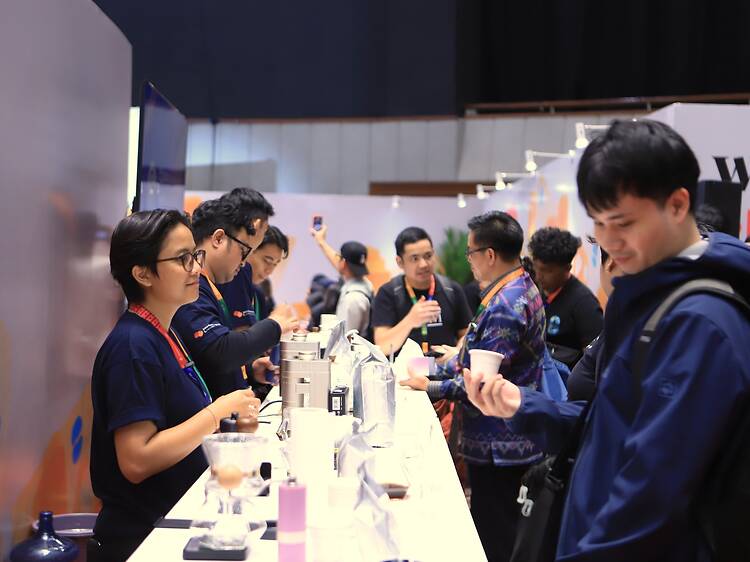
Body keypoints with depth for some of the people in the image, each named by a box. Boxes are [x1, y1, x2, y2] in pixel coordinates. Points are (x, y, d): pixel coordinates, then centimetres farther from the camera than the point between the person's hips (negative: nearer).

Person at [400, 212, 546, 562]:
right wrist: (452, 363, 14)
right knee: (497, 529, 19)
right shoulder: (521, 288, 9)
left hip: (497, 446, -10)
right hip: (508, 441, 10)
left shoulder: (505, 305, -23)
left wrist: (431, 388, -11)